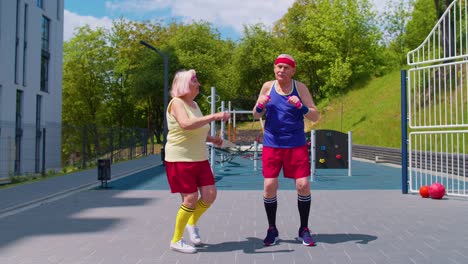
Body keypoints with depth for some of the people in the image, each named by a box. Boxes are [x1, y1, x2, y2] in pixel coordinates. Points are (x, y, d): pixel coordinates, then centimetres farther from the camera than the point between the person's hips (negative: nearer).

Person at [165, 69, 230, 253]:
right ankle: (176, 240, 9)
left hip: (199, 159, 8)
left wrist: (212, 139, 10)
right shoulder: (176, 103, -11)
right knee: (191, 198, -8)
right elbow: (186, 124, -32)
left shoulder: (194, 104, 14)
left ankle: (192, 224, 25)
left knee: (210, 194, 0)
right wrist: (214, 116, -32)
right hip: (180, 159, -8)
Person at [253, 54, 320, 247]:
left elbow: (315, 116, -5)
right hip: (272, 144, 1)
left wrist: (301, 106, -23)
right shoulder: (268, 86, 3)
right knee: (269, 186, -4)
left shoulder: (300, 87, -2)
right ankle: (272, 230, 15)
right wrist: (260, 105, -13)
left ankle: (304, 230, 13)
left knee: (303, 185, -5)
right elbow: (256, 115, 9)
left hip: (296, 144, -1)